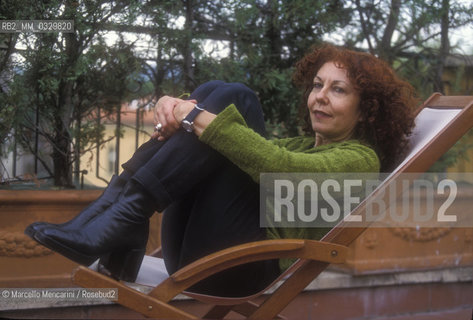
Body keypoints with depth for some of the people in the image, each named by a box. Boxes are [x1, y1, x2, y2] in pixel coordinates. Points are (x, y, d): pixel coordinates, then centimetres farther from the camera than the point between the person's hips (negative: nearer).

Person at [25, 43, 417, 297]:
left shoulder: (360, 158, 7)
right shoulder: (299, 143, 31)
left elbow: (280, 168, -15)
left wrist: (199, 117, -13)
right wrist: (177, 111, -4)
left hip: (242, 264, -7)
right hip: (191, 252, 7)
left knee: (234, 99, -15)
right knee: (220, 92, -5)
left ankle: (124, 217, -26)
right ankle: (117, 222, -21)